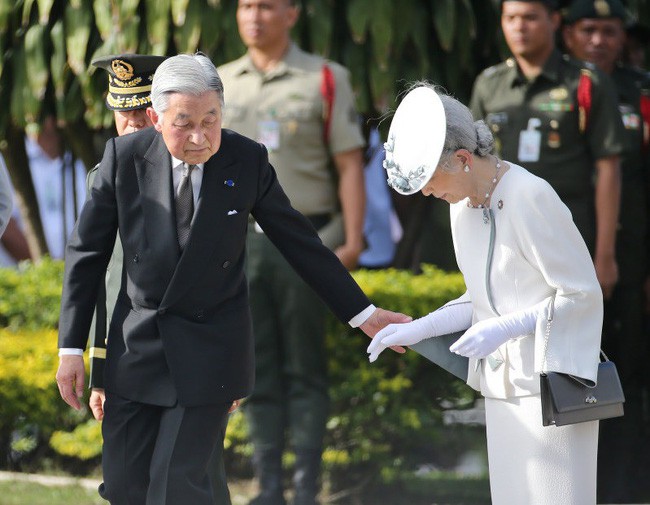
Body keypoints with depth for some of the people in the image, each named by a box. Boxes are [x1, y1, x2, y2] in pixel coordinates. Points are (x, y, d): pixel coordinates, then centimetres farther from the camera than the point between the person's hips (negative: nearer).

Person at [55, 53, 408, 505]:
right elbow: (88, 252, 1)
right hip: (136, 346, 2)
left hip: (210, 349, -2)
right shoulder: (125, 156, -7)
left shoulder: (247, 160, -8)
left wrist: (363, 313, 6)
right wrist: (71, 347, 1)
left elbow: (300, 242, 3)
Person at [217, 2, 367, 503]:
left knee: (305, 368, -1)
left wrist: (352, 239, -8)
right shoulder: (219, 84, 12)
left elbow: (349, 163, -1)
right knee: (257, 369, 5)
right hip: (240, 239, 4)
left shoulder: (325, 80, 1)